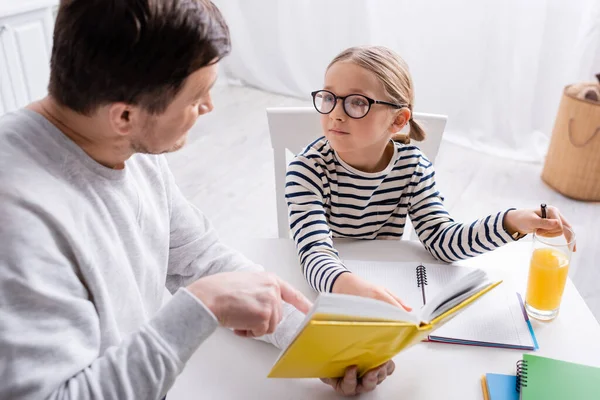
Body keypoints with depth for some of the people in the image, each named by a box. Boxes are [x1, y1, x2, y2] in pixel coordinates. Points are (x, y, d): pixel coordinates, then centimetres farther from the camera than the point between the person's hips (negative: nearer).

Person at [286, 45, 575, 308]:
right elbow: (315, 252, -32)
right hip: (323, 290, -1)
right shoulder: (308, 168, -21)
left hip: (384, 284, 2)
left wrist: (511, 223, -31)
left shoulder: (413, 166, -11)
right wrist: (353, 287, -54)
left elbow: (441, 240, -15)